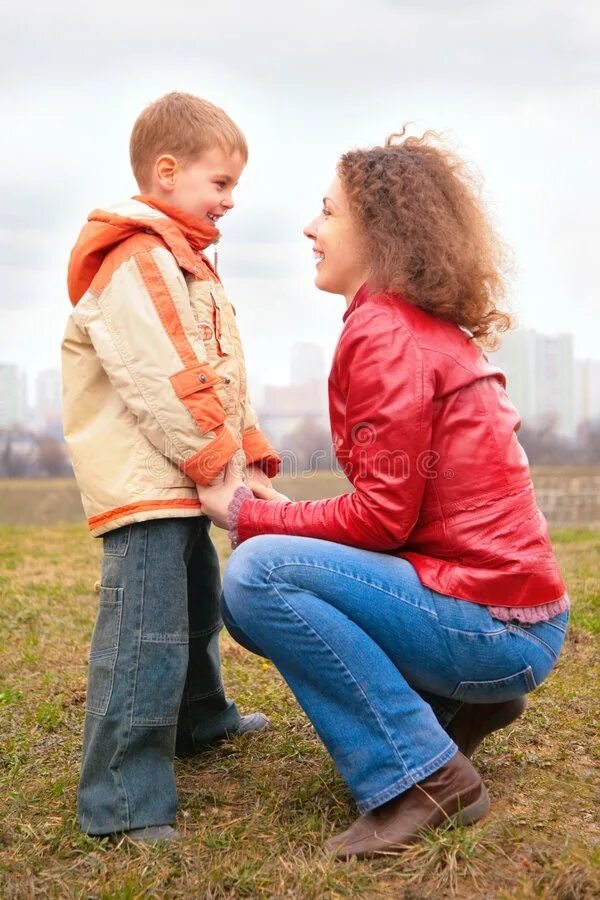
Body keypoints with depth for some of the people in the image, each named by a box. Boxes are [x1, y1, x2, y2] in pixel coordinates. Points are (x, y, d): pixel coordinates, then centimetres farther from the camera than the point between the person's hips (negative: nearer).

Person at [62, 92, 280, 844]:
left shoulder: (184, 263, 19)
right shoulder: (134, 262, -15)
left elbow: (217, 377, 20)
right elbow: (159, 387, -24)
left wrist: (249, 456, 12)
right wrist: (223, 469, -18)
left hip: (182, 482, 11)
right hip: (141, 482, -11)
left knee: (198, 607, 25)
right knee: (147, 632, -11)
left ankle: (198, 719, 46)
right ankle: (124, 801, -3)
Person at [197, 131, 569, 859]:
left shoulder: (384, 333, -16)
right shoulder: (429, 329, 13)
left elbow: (383, 516, -20)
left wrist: (249, 514, -8)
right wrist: (278, 512, 5)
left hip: (493, 624, -9)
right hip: (505, 614, 9)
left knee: (258, 573, -20)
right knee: (256, 593, 12)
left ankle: (422, 778, -11)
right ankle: (460, 705, 13)